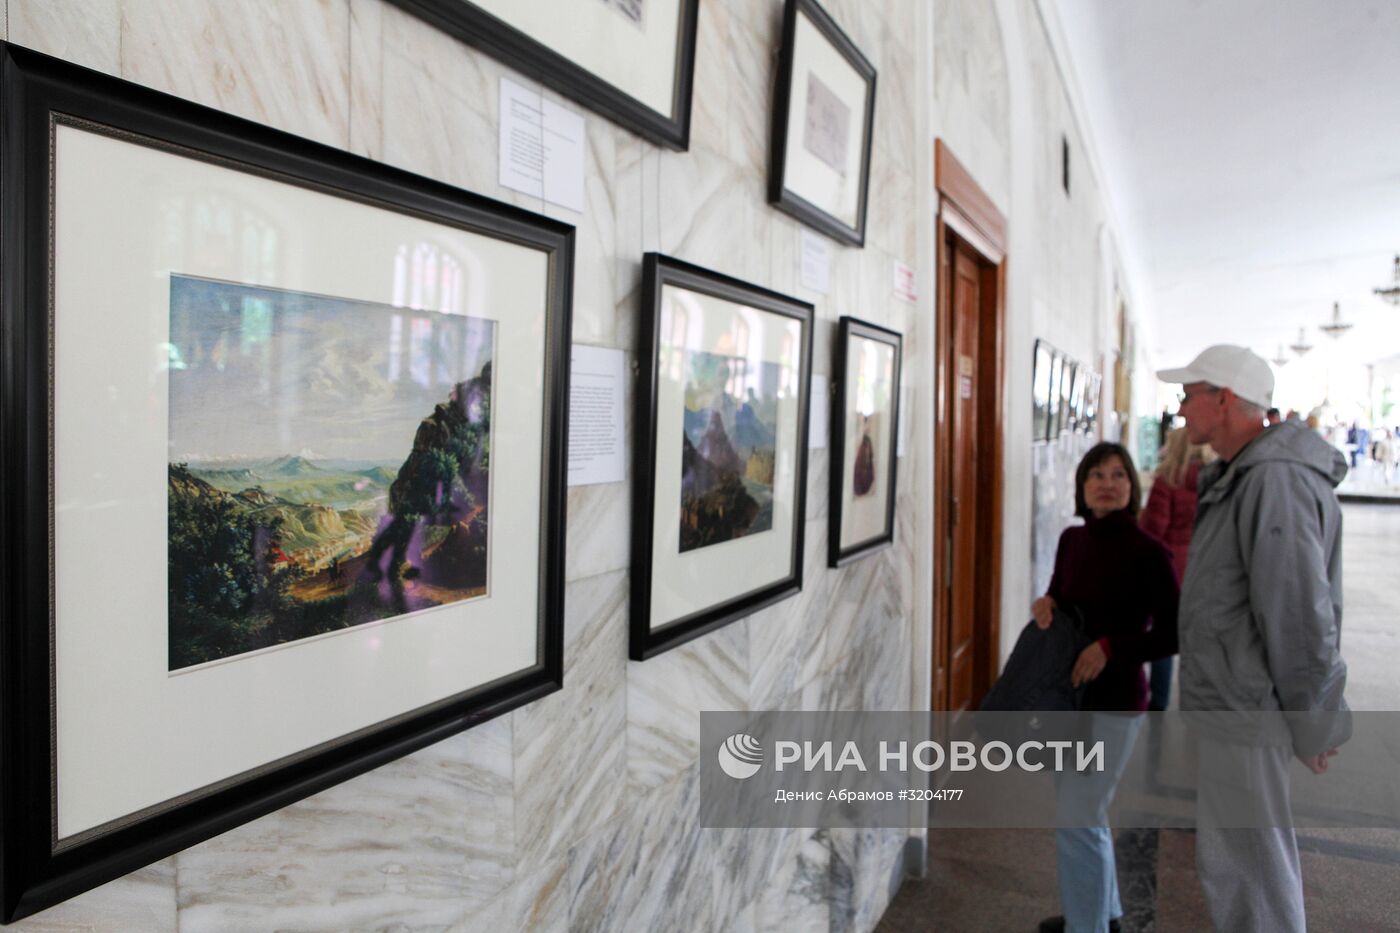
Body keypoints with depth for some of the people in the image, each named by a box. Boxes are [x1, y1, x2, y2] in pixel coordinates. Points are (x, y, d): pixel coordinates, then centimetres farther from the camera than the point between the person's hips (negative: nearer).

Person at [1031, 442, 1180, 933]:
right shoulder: (1072, 539, 2)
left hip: (1114, 701, -7)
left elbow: (1174, 633, -14)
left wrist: (1111, 646, -24)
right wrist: (1046, 603, -7)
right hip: (1067, 691, 7)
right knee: (1079, 809, 21)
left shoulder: (1147, 552, -16)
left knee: (1077, 820, -2)